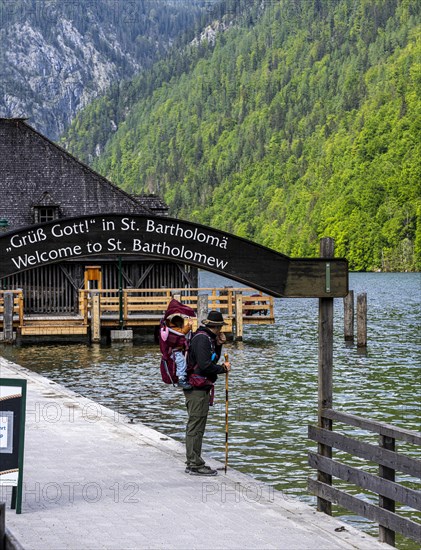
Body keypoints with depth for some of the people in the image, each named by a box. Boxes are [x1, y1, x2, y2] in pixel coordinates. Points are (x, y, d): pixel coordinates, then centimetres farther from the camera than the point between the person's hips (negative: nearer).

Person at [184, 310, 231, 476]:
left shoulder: (207, 338, 16)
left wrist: (218, 345, 9)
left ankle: (192, 463, 23)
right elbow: (205, 365, -24)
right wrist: (223, 368, -10)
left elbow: (212, 359, 22)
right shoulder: (202, 338, -16)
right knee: (196, 427, -7)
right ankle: (195, 465, -4)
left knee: (195, 426, 16)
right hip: (197, 389, -11)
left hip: (200, 388, 11)